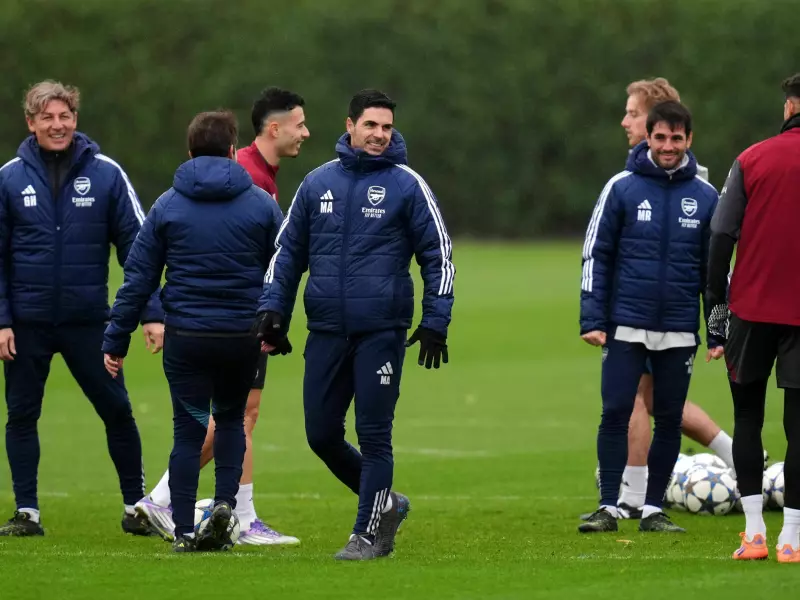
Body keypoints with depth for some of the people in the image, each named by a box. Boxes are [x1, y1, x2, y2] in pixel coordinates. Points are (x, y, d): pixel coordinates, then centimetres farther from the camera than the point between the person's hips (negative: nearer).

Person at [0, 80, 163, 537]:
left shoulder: (105, 173, -2)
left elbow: (137, 245, 0)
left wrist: (152, 312, -7)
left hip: (88, 321, -1)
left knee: (117, 412, 2)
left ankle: (136, 507, 14)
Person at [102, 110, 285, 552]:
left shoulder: (167, 205, 2)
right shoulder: (261, 204, 1)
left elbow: (138, 277, 1)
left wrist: (116, 339, 5)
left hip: (186, 334, 0)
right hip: (244, 334, 0)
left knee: (188, 430, 7)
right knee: (231, 417, 20)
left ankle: (184, 531, 4)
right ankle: (225, 502, 0)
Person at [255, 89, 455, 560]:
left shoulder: (406, 185, -1)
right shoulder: (318, 183, 10)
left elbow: (438, 254, 1)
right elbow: (288, 250, 16)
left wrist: (436, 322, -5)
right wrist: (273, 308, 6)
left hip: (382, 332, -4)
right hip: (326, 333, 4)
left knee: (373, 435, -3)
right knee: (322, 434, 6)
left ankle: (369, 533, 7)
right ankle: (385, 502, 25)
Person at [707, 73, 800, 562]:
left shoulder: (752, 160, -1)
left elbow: (722, 238, -2)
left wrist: (716, 302, 5)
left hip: (752, 307, 0)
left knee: (747, 415, 13)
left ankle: (754, 530, 5)